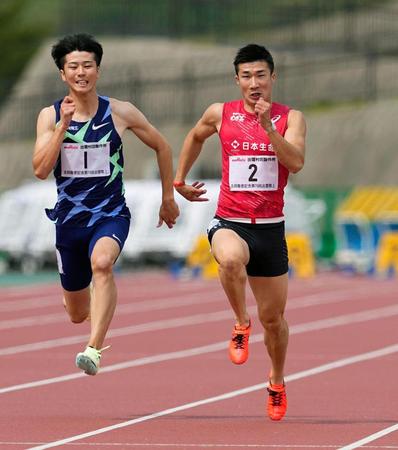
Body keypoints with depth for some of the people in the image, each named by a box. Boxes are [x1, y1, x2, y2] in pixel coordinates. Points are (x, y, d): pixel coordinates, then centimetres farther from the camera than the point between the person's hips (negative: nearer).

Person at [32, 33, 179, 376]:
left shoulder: (120, 113, -5)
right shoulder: (51, 116, -3)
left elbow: (161, 147, 10)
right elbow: (40, 170, -14)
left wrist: (168, 199, 14)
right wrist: (64, 125, -22)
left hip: (110, 215, -2)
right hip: (69, 216, 2)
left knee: (102, 262, -38)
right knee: (77, 314, 13)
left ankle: (94, 349, -42)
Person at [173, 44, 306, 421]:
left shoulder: (290, 118, -1)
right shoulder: (220, 114, 3)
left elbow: (296, 163, -17)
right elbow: (195, 137, 25)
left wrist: (267, 126, -26)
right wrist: (179, 181, 24)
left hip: (270, 227, 1)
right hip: (229, 222, -1)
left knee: (273, 318, 10)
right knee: (230, 258, -39)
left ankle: (277, 381, 36)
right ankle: (241, 324, -13)